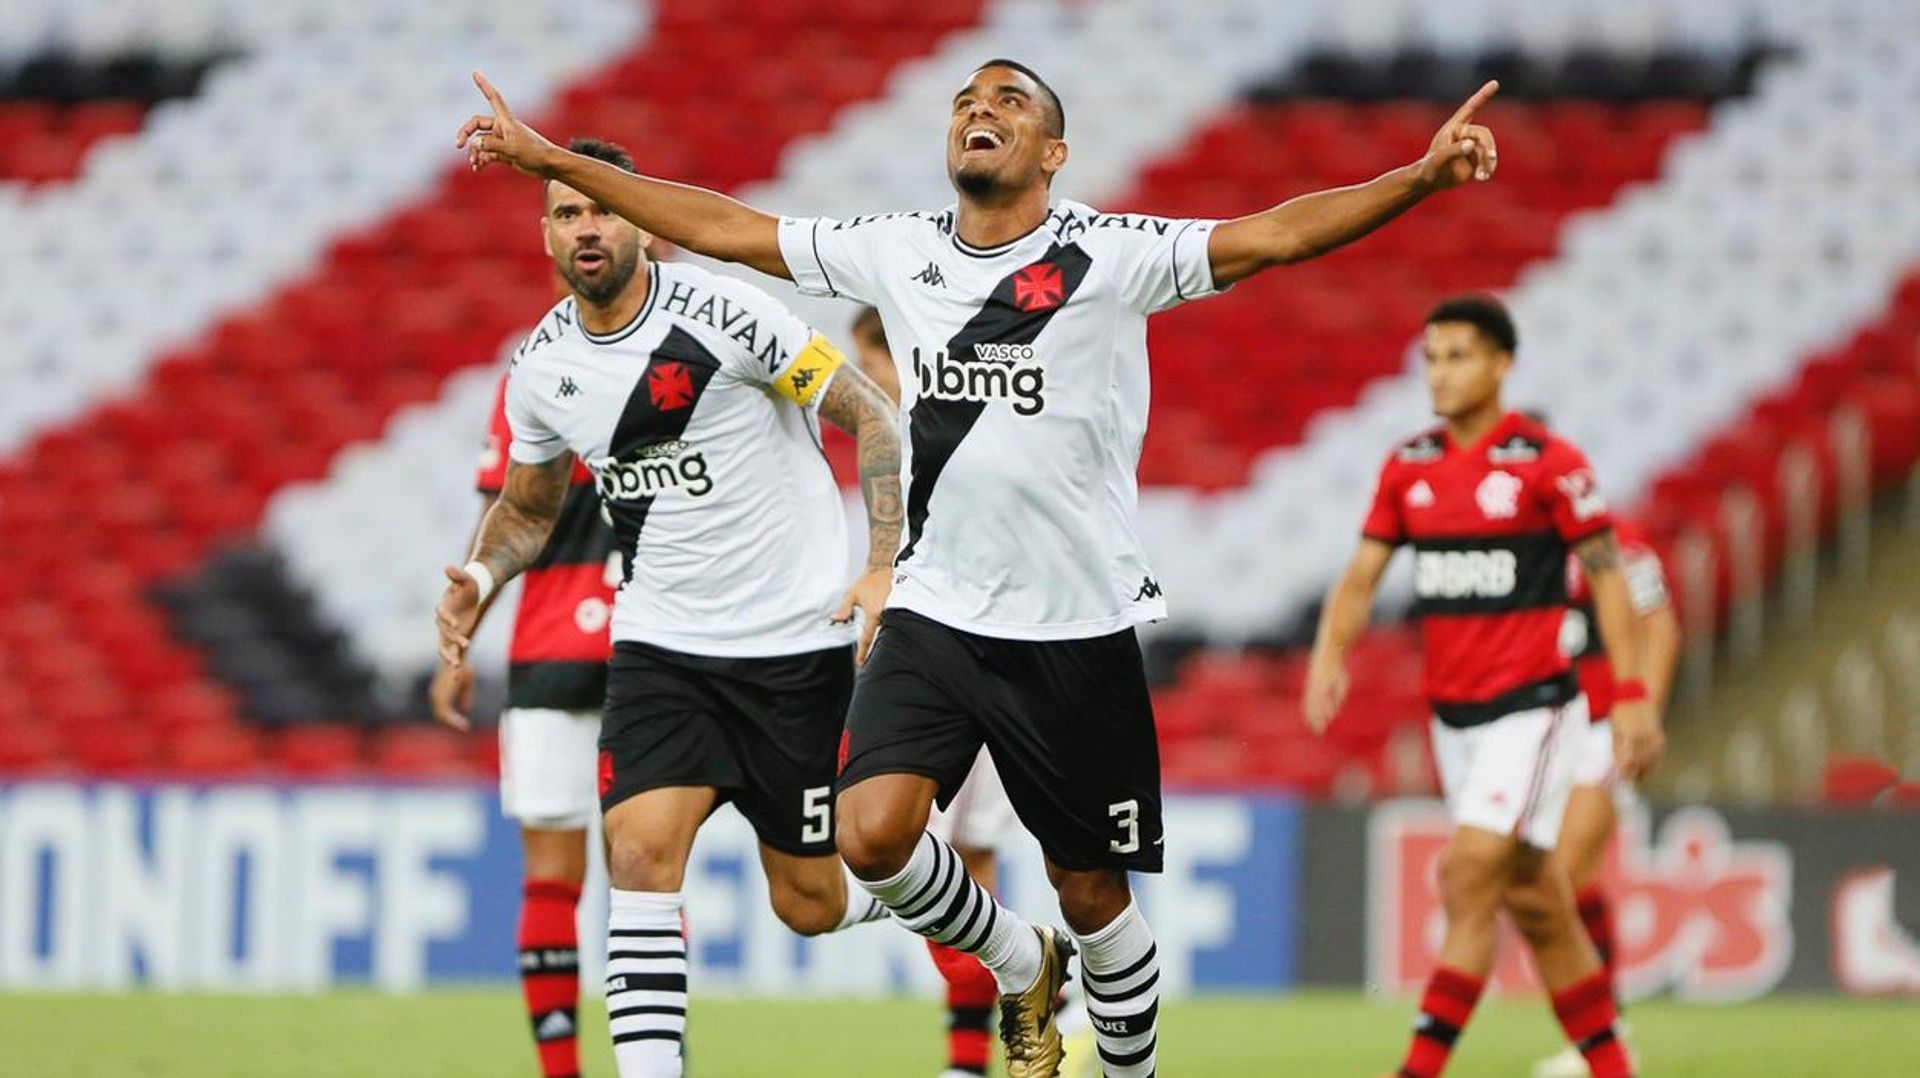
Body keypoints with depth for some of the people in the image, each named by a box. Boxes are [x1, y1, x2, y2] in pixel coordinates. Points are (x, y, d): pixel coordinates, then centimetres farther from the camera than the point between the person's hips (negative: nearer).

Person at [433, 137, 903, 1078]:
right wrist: (480, 579, 0)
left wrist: (885, 568, -16)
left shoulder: (718, 313, -14)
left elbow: (870, 415, -8)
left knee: (809, 903, 3)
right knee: (640, 850, -19)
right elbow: (527, 506, 21)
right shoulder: (540, 369, 2)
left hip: (797, 638, -4)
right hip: (662, 644, 4)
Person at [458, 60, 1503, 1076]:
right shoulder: (897, 251, 4)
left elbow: (1279, 232, -18)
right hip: (934, 613, 3)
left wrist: (1422, 175, -33)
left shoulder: (1109, 255, -8)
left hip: (1079, 631, -3)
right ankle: (1017, 967, 13)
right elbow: (722, 227, 12)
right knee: (874, 833, -16)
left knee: (1092, 893, 3)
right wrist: (553, 162, 12)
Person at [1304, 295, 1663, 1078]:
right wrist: (1330, 652, -13)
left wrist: (1633, 696, -9)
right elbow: (1362, 575, 6)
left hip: (1532, 709, -6)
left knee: (1469, 878, -16)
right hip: (1452, 713, 6)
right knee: (1535, 905, 11)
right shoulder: (1408, 468, 6)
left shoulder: (1547, 463, -10)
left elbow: (1606, 574, -5)